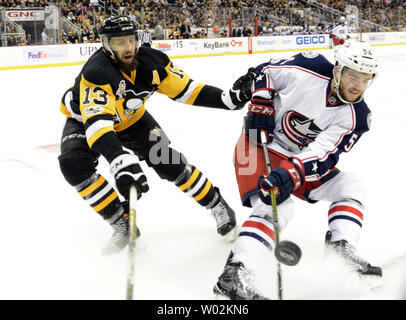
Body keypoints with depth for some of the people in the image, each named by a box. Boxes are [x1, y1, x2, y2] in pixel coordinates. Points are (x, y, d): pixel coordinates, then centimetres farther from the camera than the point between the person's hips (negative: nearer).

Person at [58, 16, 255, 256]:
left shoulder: (152, 61, -22)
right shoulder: (97, 72, -39)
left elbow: (185, 90, -10)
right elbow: (96, 121, -52)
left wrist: (229, 98, -21)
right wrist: (121, 160, -68)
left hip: (131, 119, 3)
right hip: (86, 119, -3)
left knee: (167, 161, -12)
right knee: (74, 164, -29)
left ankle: (217, 205, 9)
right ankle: (123, 224, -16)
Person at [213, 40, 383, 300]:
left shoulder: (357, 117, -12)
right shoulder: (308, 69, -20)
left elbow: (322, 152, -24)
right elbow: (266, 71, -2)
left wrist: (291, 172, -39)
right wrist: (260, 106, -14)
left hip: (304, 157, 6)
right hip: (260, 143, -6)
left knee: (348, 186, 0)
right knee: (277, 208, -26)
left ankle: (342, 246, -5)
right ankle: (235, 276, -36)